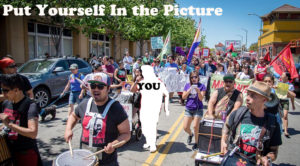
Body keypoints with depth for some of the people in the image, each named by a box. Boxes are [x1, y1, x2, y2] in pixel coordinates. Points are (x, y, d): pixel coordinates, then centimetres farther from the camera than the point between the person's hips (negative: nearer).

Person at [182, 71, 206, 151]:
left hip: (198, 109, -3)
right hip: (188, 109, 3)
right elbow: (183, 97, 1)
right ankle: (190, 134, 36)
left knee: (195, 126, -12)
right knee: (185, 127, 1)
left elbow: (201, 98, -10)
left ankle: (196, 142, 9)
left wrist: (198, 91, -27)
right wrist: (189, 90, -13)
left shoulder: (202, 86, -3)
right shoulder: (187, 85, 6)